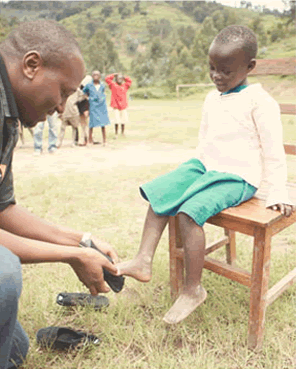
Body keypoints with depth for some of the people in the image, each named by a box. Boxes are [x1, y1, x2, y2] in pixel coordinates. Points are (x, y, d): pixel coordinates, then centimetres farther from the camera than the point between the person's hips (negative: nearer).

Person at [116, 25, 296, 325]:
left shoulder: (259, 100, -7)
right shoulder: (212, 98, 14)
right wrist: (196, 167, 22)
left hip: (237, 177, -8)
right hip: (204, 166, 8)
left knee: (190, 211, -28)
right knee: (159, 193, -8)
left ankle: (193, 290, -12)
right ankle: (143, 261, -4)